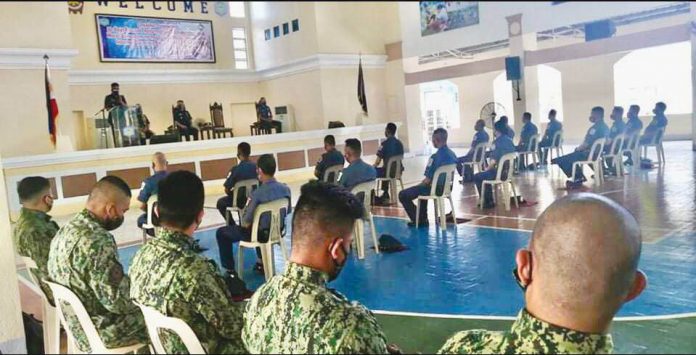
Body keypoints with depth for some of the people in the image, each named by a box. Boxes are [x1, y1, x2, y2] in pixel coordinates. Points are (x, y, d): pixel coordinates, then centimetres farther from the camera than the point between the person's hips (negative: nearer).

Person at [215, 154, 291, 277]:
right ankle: (262, 262, 43)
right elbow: (288, 211, 6)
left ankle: (230, 270, 16)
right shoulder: (285, 189, -11)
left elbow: (246, 223, -21)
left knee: (221, 233, 14)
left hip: (261, 234, -6)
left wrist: (246, 209, -2)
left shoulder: (257, 193, -28)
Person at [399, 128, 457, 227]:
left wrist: (420, 184, 0)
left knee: (403, 195, 0)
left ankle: (418, 221, 7)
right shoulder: (452, 154, 3)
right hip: (446, 187, 9)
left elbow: (428, 179, -21)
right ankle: (423, 218, 37)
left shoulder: (436, 156, -23)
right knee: (422, 188, 38)